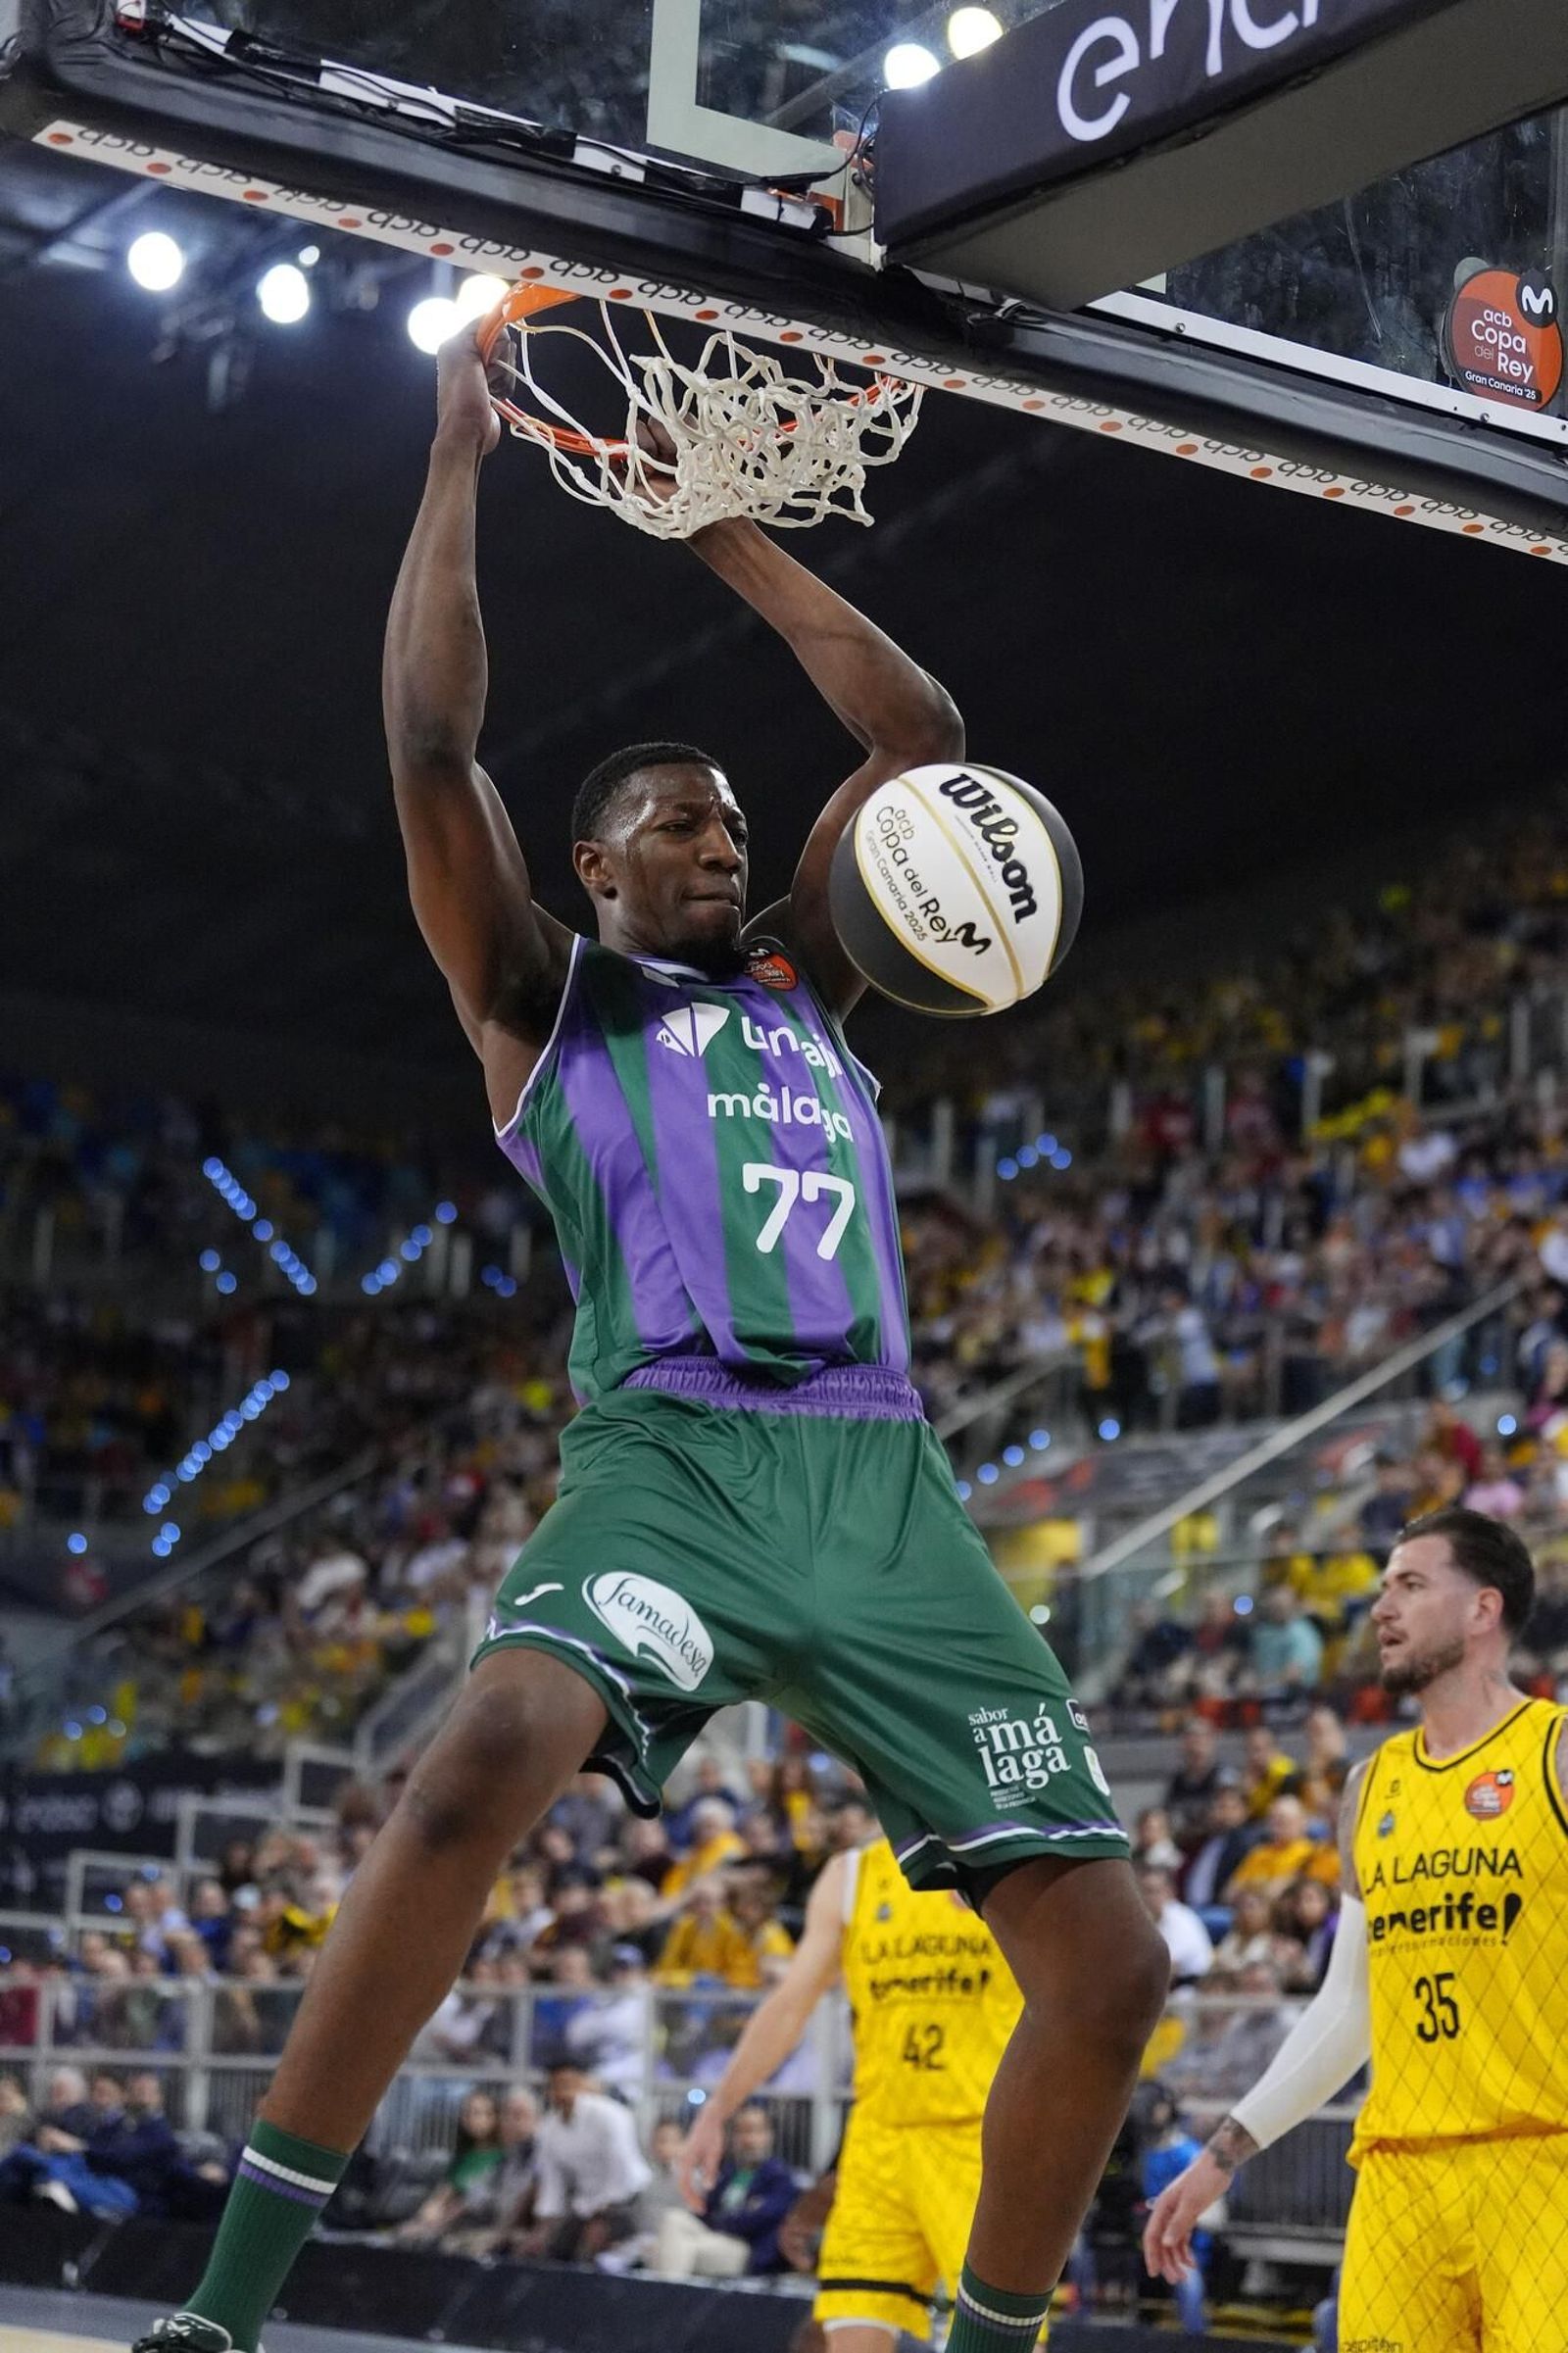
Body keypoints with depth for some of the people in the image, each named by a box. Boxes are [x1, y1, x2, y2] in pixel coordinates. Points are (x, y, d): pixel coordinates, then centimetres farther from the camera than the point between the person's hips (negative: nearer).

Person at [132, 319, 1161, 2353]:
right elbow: (432, 746, 3)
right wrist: (459, 455, 7)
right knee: (485, 1763, -35)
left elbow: (920, 729, 26)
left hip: (886, 1483, 5)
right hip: (673, 1460, -5)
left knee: (1110, 1965, -5)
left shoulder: (800, 981, 27)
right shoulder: (543, 998, 16)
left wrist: (721, 532, 26)